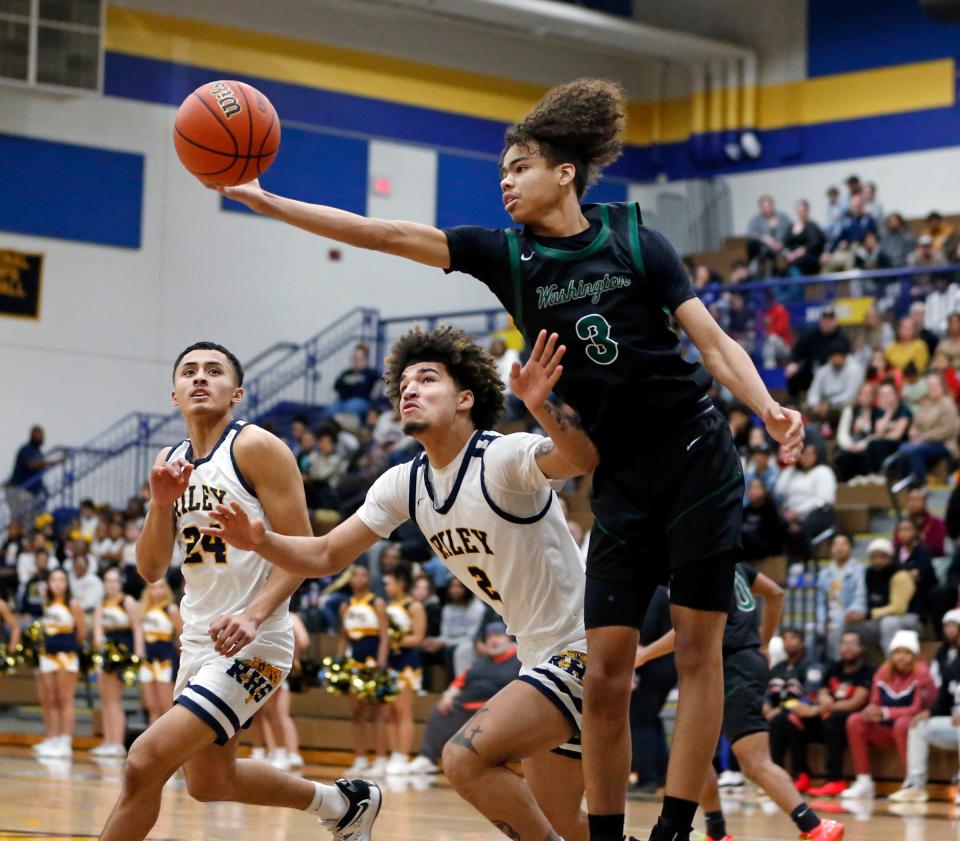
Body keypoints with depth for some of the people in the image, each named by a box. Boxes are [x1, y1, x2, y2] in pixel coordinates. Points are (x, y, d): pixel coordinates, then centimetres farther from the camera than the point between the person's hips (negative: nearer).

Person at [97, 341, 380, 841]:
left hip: (249, 645, -9)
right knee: (209, 781, 22)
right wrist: (161, 504, -9)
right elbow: (151, 570, 9)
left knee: (144, 763, -19)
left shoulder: (256, 448, -11)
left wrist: (255, 614, -30)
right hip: (198, 642, 9)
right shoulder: (170, 462, 10)